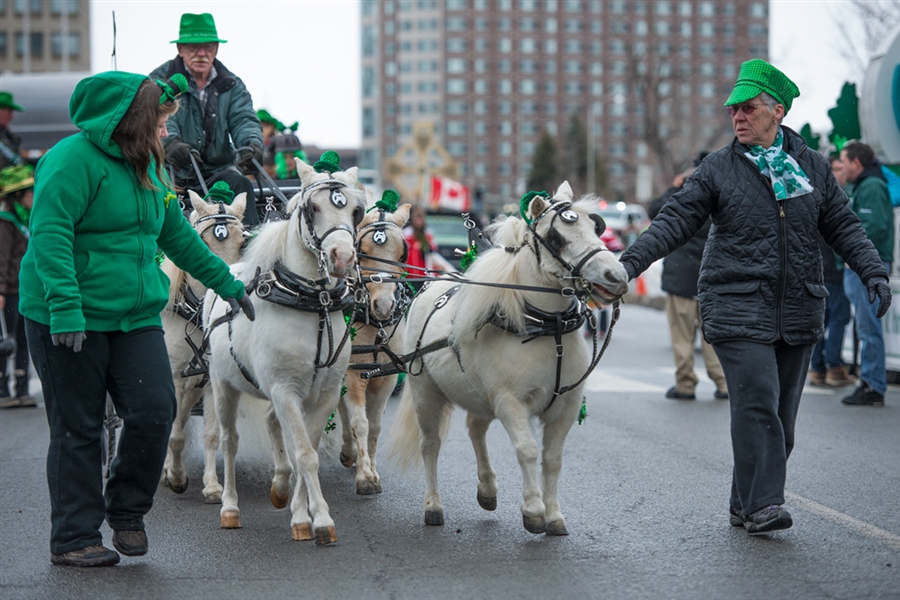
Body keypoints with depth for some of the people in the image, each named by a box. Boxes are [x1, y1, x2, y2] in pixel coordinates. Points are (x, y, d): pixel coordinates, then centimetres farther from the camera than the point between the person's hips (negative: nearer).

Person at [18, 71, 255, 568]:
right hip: (69, 321, -7)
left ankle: (126, 511, 16)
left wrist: (225, 283, 28)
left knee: (154, 410, -6)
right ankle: (74, 539, 12)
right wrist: (64, 306, -28)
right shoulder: (73, 159, -12)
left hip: (135, 316, 7)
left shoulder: (147, 167, 14)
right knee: (78, 429, 0)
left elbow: (177, 234, 25)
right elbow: (49, 236, -20)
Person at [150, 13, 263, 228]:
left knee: (241, 184, -23)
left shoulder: (231, 85, 13)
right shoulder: (161, 80, 1)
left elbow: (243, 119, -1)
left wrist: (251, 142, -27)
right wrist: (170, 141, -40)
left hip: (217, 168, 3)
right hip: (175, 168, -3)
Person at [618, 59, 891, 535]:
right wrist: (632, 261, -14)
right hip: (738, 309, -3)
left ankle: (745, 505, 15)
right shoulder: (718, 169, 3)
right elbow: (674, 222, -2)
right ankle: (761, 505, -15)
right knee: (757, 404, -16)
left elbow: (843, 227, 15)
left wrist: (873, 273, 3)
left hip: (798, 312, 4)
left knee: (782, 414, 5)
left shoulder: (812, 167, 11)